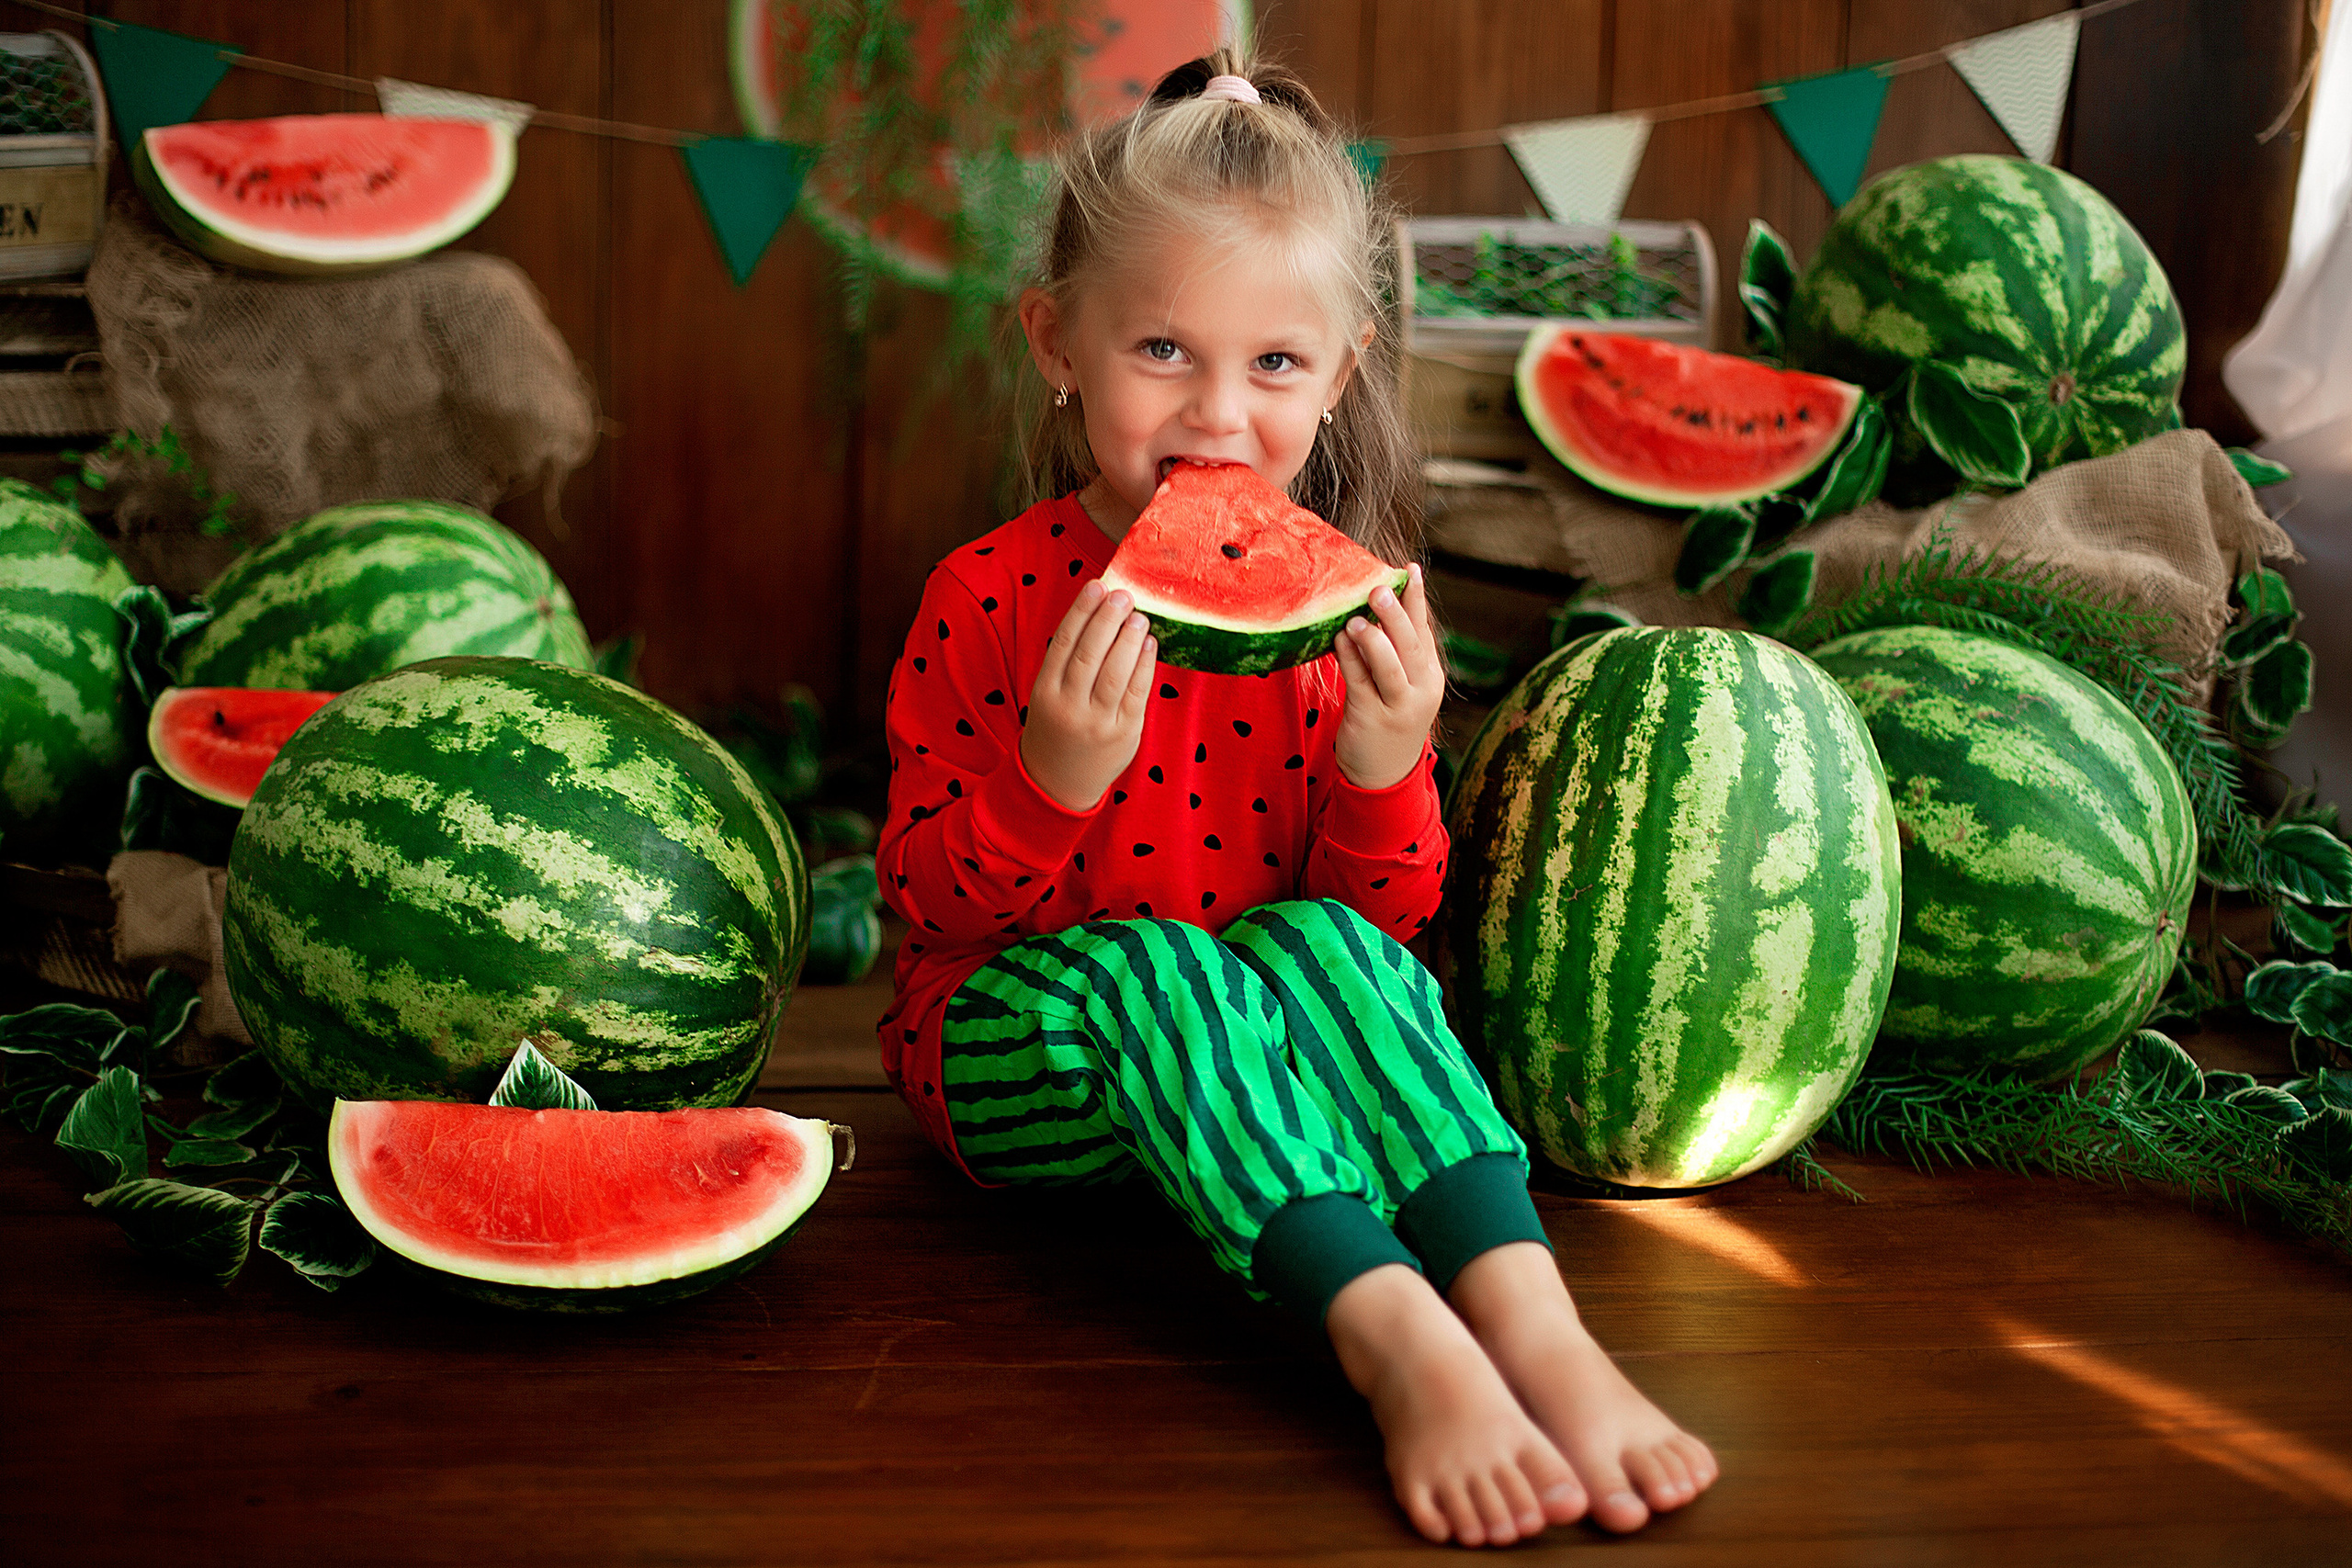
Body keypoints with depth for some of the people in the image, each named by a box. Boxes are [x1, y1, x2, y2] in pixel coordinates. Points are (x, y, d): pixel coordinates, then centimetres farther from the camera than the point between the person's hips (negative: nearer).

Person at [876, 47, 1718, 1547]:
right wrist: (1053, 777, -28)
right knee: (1146, 962, -34)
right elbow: (925, 898, -8)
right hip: (1023, 1053, -2)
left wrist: (1386, 769, -20)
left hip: (1260, 1041, 2)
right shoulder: (991, 596, -8)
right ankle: (1403, 1345, -45)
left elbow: (1388, 917, 1)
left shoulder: (1340, 613, 0)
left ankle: (1533, 1322, -39)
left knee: (1323, 941, -29)